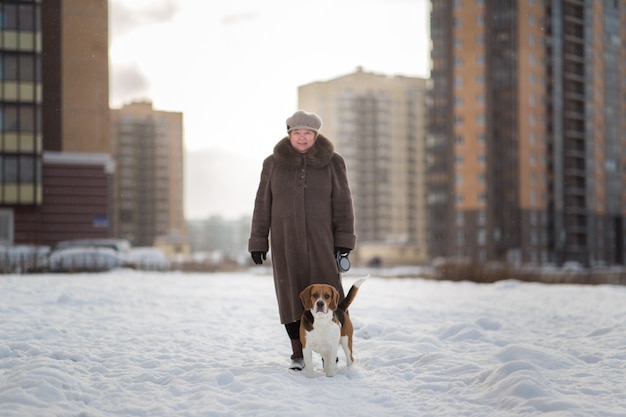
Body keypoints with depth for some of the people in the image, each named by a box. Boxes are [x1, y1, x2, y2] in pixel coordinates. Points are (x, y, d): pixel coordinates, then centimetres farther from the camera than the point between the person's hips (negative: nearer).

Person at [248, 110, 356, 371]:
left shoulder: (332, 162, 2)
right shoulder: (273, 163, 4)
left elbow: (342, 202, 1)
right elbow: (263, 204, 6)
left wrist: (344, 240, -6)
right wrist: (258, 241, 3)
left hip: (321, 240, -1)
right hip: (286, 241, 1)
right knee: (292, 296, 2)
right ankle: (298, 354, 11)